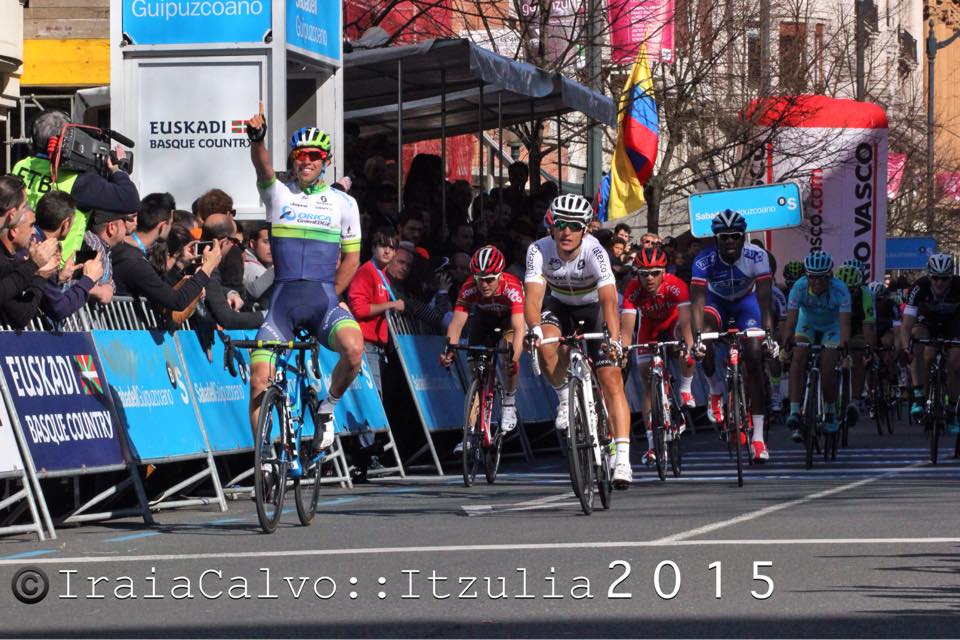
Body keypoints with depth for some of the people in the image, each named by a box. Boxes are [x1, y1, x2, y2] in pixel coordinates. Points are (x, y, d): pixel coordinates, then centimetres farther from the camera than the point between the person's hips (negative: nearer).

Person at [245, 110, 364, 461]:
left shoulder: (343, 203, 8)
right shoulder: (278, 193, 6)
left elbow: (351, 258, 15)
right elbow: (263, 167, -16)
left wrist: (331, 297, 8)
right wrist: (257, 139, -37)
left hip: (324, 298, -1)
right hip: (283, 298, 1)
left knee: (353, 348, -30)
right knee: (260, 379, -8)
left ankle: (327, 408, -2)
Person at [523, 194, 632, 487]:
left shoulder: (594, 252, -31)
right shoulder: (539, 250, -24)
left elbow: (609, 300, -41)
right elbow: (533, 294, -33)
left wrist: (613, 339, -56)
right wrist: (534, 328, -53)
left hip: (594, 309, -2)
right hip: (560, 306, 2)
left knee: (611, 380, -16)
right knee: (546, 347, -32)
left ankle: (623, 460, -19)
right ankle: (565, 397, -2)